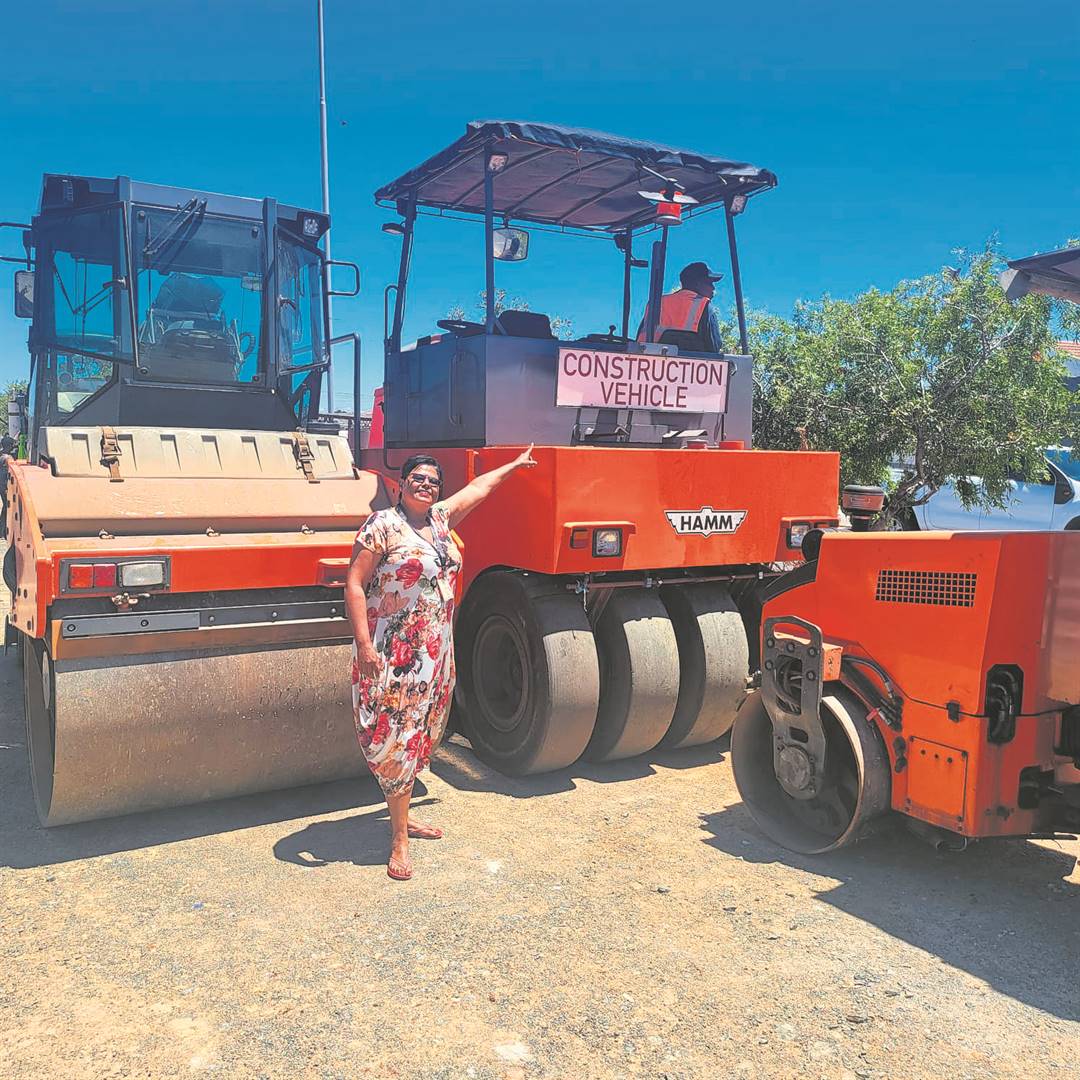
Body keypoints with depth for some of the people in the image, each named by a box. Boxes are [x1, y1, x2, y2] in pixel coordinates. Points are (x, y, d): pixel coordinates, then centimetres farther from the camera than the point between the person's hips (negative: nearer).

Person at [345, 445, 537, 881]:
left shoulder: (440, 518, 11)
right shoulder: (382, 525, -9)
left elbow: (478, 487, 27)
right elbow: (354, 584, -12)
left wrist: (514, 465, 39)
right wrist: (364, 643, -19)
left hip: (435, 653, 7)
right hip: (392, 654, -7)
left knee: (418, 738, 14)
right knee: (395, 738, -3)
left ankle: (402, 815, 28)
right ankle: (399, 839, 5)